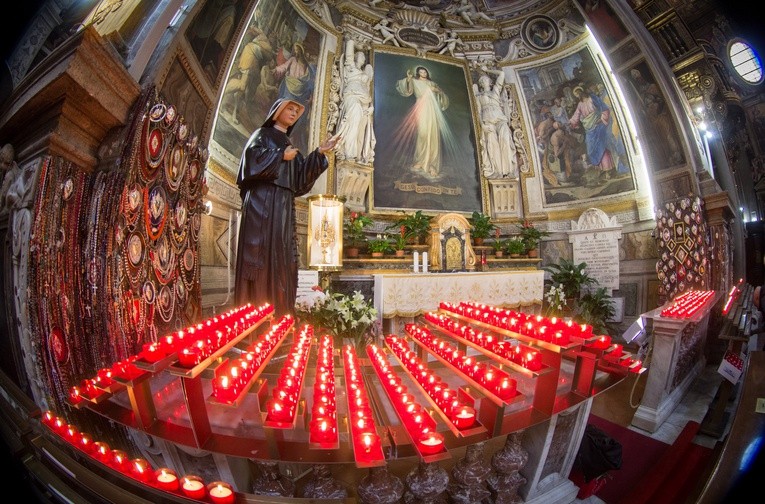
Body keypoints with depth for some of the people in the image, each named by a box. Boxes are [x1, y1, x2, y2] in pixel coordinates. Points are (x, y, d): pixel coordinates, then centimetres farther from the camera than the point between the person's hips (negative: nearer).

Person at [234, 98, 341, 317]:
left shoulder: (289, 144, 29)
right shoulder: (262, 134, 12)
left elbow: (301, 177, 15)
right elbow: (252, 155, -9)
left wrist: (320, 152, 9)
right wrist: (281, 156, -3)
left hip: (284, 205, 6)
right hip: (262, 201, -6)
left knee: (282, 256, -2)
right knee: (261, 252, -15)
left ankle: (279, 314, -1)